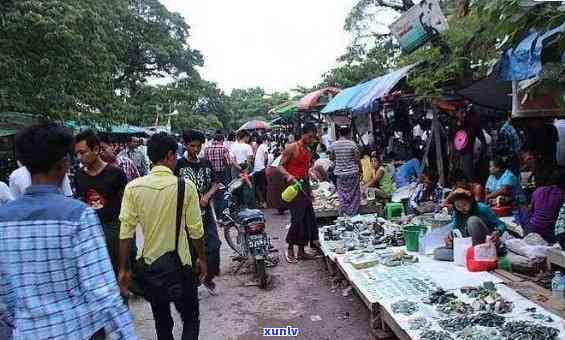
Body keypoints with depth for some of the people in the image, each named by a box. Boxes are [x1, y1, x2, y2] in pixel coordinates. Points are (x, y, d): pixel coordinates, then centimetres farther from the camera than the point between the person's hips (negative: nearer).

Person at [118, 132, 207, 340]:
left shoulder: (133, 187, -9)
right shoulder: (186, 187, -14)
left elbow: (126, 232, -8)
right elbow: (196, 230, -9)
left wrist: (124, 269, 2)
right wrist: (202, 259, 6)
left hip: (150, 264, 3)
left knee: (162, 323, 20)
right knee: (191, 319, 14)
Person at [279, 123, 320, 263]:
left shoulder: (308, 151, 17)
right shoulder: (292, 148, -6)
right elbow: (280, 166, -8)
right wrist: (288, 175, -27)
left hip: (305, 186, 8)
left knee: (308, 218, 7)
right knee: (297, 218, -11)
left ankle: (301, 251, 16)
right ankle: (290, 250, 5)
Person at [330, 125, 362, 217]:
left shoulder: (334, 145, -1)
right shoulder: (352, 144, -10)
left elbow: (333, 158, 12)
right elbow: (357, 159, -6)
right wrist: (360, 170, 7)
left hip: (339, 173, 3)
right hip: (352, 172, -3)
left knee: (342, 195, 10)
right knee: (353, 195, 9)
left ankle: (343, 215, 14)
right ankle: (352, 214, 11)